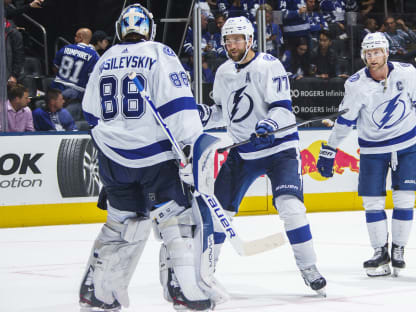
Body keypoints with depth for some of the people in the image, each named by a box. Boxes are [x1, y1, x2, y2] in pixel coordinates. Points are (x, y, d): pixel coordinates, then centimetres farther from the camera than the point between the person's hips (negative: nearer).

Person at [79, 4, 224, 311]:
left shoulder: (105, 61, 13)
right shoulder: (159, 54, -4)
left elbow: (92, 115, 22)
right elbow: (178, 102, -16)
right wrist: (194, 142, -17)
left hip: (114, 158, 6)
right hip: (154, 155, -6)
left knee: (123, 223, 17)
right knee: (180, 215, 0)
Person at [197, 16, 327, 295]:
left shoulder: (269, 66, -14)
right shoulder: (223, 73, 6)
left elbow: (283, 108, -21)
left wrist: (269, 123, -40)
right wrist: (205, 114, -3)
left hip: (279, 148, -6)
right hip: (243, 152, 6)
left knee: (290, 205, -21)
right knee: (219, 207, 3)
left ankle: (309, 270, -11)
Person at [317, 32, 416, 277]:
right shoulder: (356, 84, -14)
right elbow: (344, 121, -5)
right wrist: (328, 152, -3)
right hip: (372, 149, 0)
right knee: (372, 200, -3)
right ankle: (381, 253, 7)